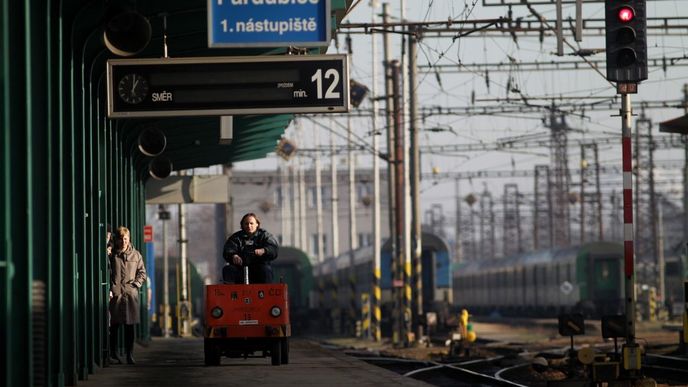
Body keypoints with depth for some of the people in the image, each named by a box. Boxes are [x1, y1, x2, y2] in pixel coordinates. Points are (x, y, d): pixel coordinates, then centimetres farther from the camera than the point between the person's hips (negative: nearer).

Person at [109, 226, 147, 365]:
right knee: (114, 326, 0)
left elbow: (142, 272, 14)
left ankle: (130, 355, 7)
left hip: (131, 293, 2)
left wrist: (136, 284, -2)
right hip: (114, 294, -2)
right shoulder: (111, 255, 3)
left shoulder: (135, 255, 9)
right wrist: (109, 289, -9)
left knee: (129, 326, 3)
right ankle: (113, 354, 8)